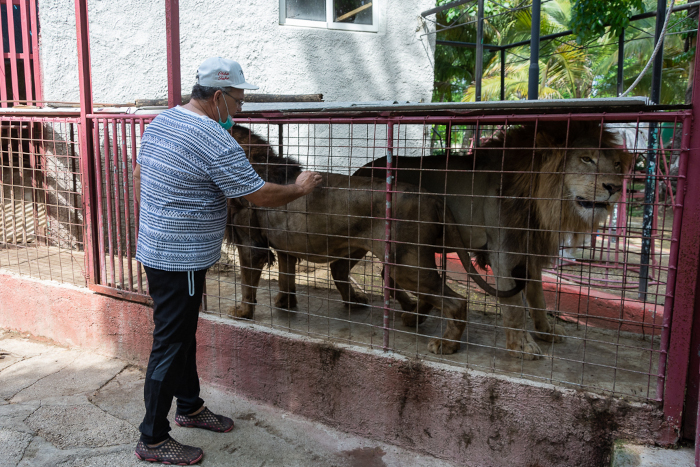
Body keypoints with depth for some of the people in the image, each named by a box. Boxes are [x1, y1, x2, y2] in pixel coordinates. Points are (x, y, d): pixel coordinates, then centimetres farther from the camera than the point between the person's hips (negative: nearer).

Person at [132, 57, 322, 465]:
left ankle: (190, 407, 38)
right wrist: (300, 188, -1)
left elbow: (139, 175, 17)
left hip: (156, 246, 10)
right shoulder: (217, 142, -22)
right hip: (181, 260, -10)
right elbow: (261, 195, -18)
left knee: (183, 335, 21)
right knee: (171, 346, 1)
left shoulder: (161, 121, 8)